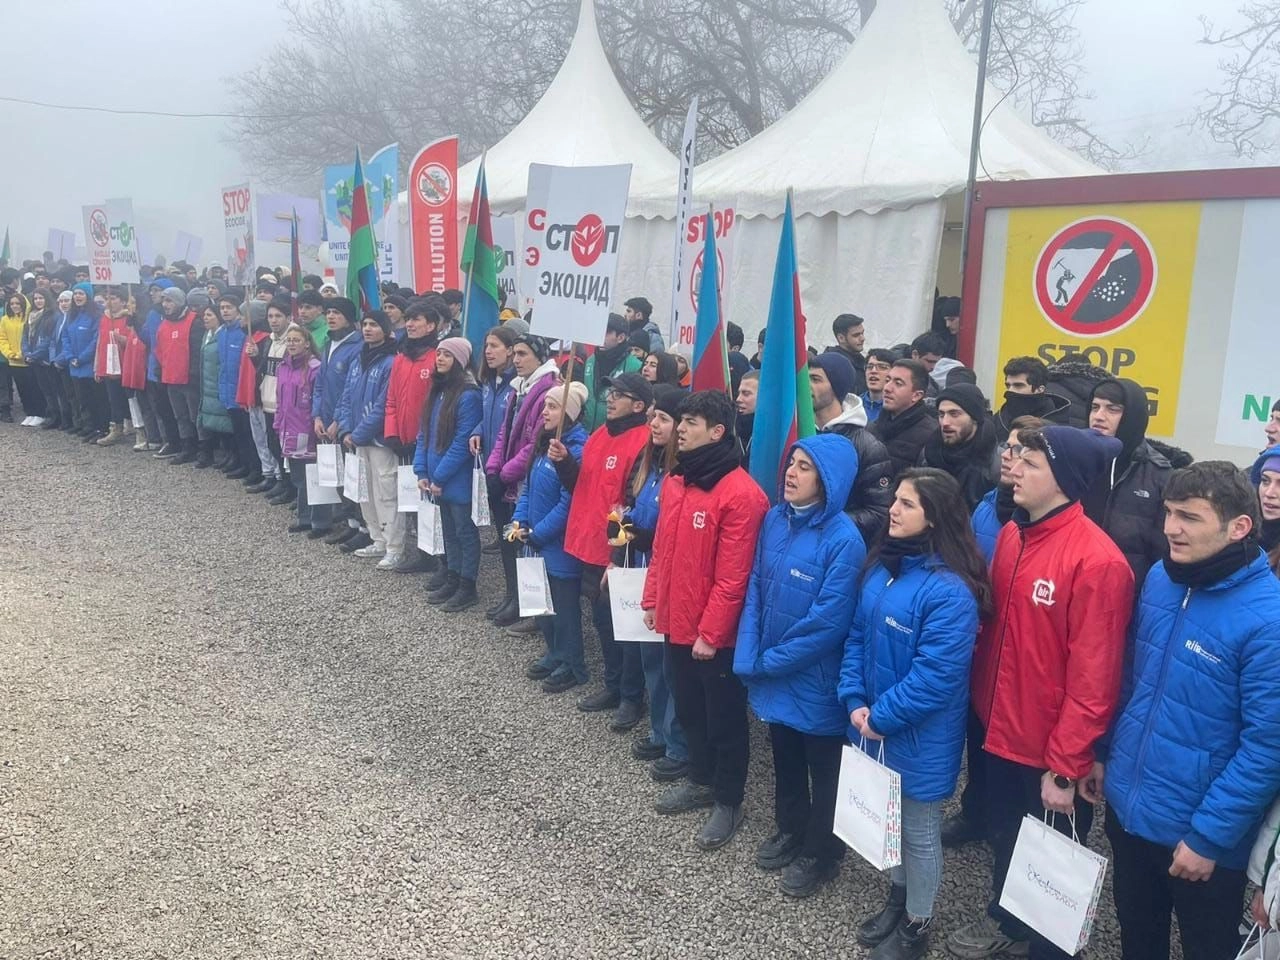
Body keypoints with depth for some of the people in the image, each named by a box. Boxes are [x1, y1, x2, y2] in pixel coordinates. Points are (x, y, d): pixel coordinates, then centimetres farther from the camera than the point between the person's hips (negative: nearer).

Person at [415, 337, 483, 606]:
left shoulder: (469, 395, -16)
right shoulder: (437, 390, 11)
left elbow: (462, 442, -19)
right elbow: (425, 433, 12)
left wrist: (439, 476, -16)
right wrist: (422, 470, 2)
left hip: (458, 479, -8)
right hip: (438, 477, 8)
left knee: (465, 531, 2)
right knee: (449, 529, 17)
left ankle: (467, 587, 11)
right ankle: (452, 580, 27)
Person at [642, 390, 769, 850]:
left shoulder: (741, 494, -21)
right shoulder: (674, 481, 4)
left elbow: (733, 577, -21)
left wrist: (710, 634, -18)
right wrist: (652, 600, 13)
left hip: (716, 635, -8)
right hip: (676, 625, 8)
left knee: (724, 719, 10)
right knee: (688, 710, 23)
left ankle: (728, 802, 27)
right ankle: (701, 781, 43)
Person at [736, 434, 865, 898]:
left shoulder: (843, 539, -23)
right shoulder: (775, 520, -3)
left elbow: (828, 622, -22)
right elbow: (755, 589, 2)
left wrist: (770, 661, -14)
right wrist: (750, 657, -7)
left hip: (815, 680, -6)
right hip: (771, 674, 6)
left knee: (823, 769, 15)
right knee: (784, 758, 25)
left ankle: (820, 854, 34)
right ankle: (789, 831, 47)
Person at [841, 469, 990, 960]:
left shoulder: (949, 590, -25)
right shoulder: (880, 566, 0)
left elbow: (936, 675, -26)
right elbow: (858, 636, 5)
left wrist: (882, 717, -18)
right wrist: (855, 700, -6)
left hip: (920, 735, -7)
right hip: (875, 725, 7)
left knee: (920, 829, 13)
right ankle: (897, 898, 46)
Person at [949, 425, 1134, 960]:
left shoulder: (1098, 560, -23)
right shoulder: (1012, 534, 0)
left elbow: (1093, 680, -22)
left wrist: (1065, 768, -18)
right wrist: (982, 703, 11)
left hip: (1051, 752, -7)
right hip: (1001, 733, 7)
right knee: (1004, 837, 26)